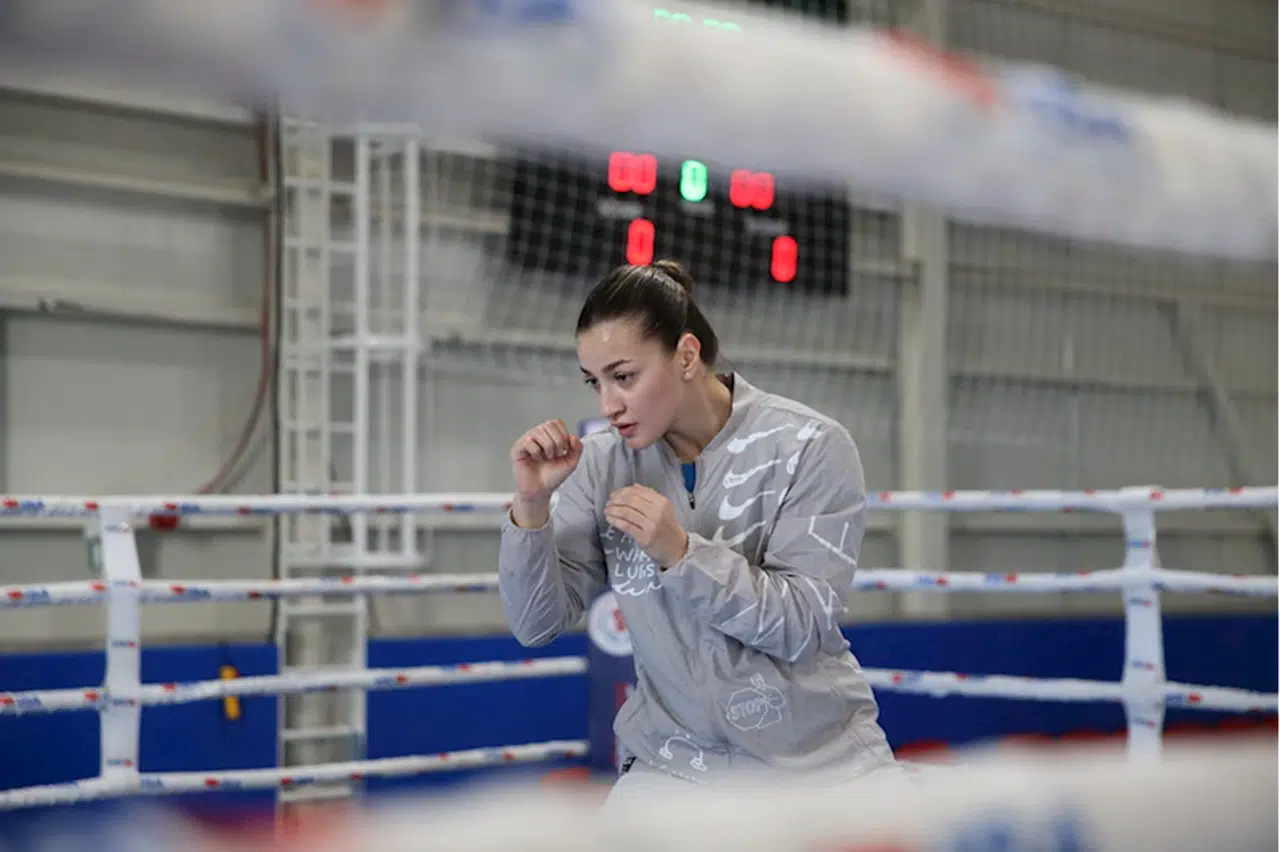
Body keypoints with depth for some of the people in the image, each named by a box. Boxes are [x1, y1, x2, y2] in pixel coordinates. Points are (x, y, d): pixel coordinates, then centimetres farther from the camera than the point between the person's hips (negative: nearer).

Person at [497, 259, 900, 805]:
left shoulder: (811, 448, -11)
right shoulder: (604, 464, -5)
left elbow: (802, 625, -15)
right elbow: (536, 625, -5)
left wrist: (680, 552, -28)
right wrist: (531, 504, -21)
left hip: (816, 755, -1)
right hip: (673, 762, 1)